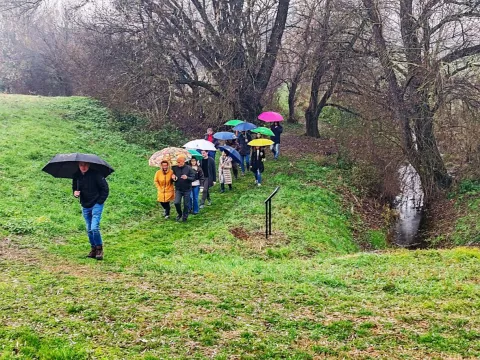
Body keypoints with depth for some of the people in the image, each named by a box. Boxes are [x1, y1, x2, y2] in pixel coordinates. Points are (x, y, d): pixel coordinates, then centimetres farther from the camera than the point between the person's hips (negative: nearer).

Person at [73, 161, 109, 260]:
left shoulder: (95, 174, -14)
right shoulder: (76, 176, 1)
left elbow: (105, 188, -8)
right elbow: (74, 188, 17)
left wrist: (100, 201, -11)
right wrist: (75, 193, -7)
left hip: (96, 205, -5)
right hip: (85, 206, 5)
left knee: (94, 228, -16)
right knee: (89, 230, 10)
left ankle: (99, 249, 0)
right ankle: (93, 249, 22)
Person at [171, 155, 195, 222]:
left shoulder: (188, 168, -9)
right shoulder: (174, 168, -3)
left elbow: (193, 178, -10)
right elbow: (172, 177, 8)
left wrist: (187, 178, -30)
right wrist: (173, 178, -16)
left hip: (187, 189, -1)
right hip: (178, 189, 1)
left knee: (186, 204, 6)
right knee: (176, 202, -11)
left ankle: (185, 217, 25)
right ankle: (179, 214, 17)